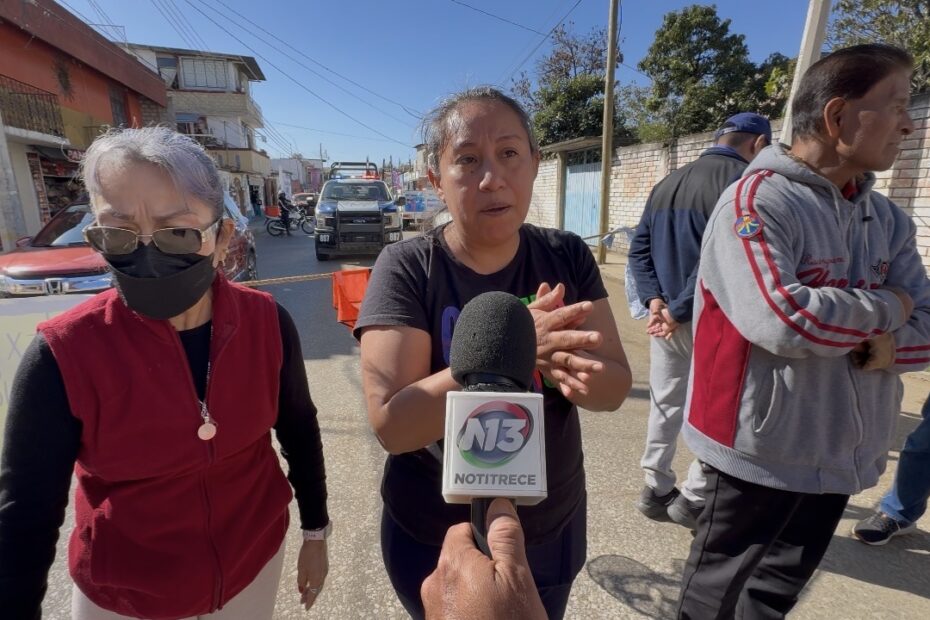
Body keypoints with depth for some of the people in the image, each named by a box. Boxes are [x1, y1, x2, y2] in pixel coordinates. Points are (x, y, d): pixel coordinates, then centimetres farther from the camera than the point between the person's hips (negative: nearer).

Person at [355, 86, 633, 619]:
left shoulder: (568, 256, -9)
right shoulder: (407, 268, -18)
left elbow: (616, 387, -10)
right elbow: (391, 424, -25)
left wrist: (580, 374, -32)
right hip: (435, 540, -2)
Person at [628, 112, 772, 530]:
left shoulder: (667, 183, 12)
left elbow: (639, 248, 7)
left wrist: (655, 299, -2)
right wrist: (679, 309, -17)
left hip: (666, 317, 7)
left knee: (665, 405, 15)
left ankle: (656, 490, 25)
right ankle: (694, 499, 18)